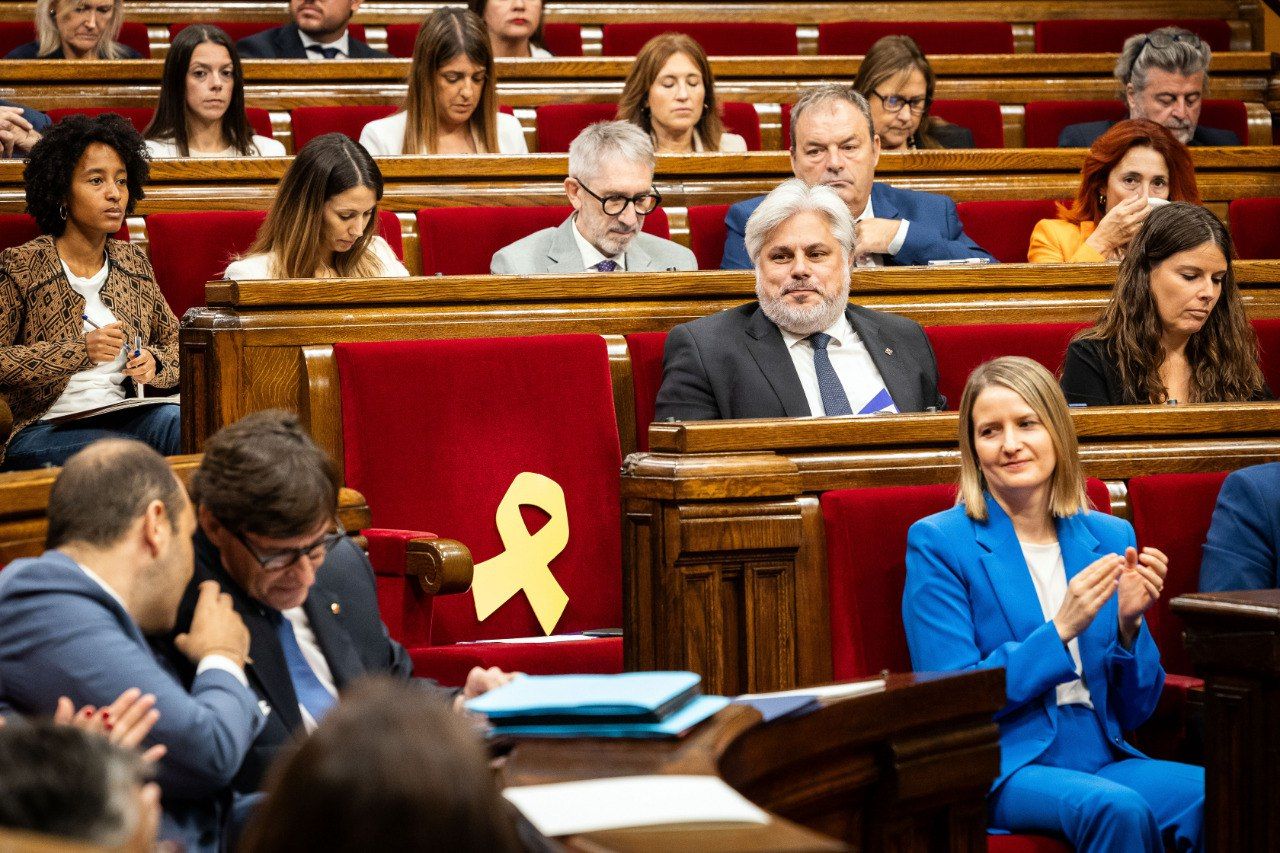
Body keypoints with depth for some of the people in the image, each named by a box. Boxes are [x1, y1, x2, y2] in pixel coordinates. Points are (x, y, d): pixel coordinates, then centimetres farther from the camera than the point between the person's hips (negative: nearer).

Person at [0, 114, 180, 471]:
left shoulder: (132, 261, 14)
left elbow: (174, 340, 21)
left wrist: (154, 362, -3)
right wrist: (79, 351, -17)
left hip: (125, 415, 5)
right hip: (44, 427, -5)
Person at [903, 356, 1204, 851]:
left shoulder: (1109, 538, 13)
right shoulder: (937, 543, -1)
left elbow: (1134, 711, 14)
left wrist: (1129, 625, -5)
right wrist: (1060, 630, -13)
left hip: (1103, 760, 4)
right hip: (1002, 768, -4)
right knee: (1115, 807, -35)